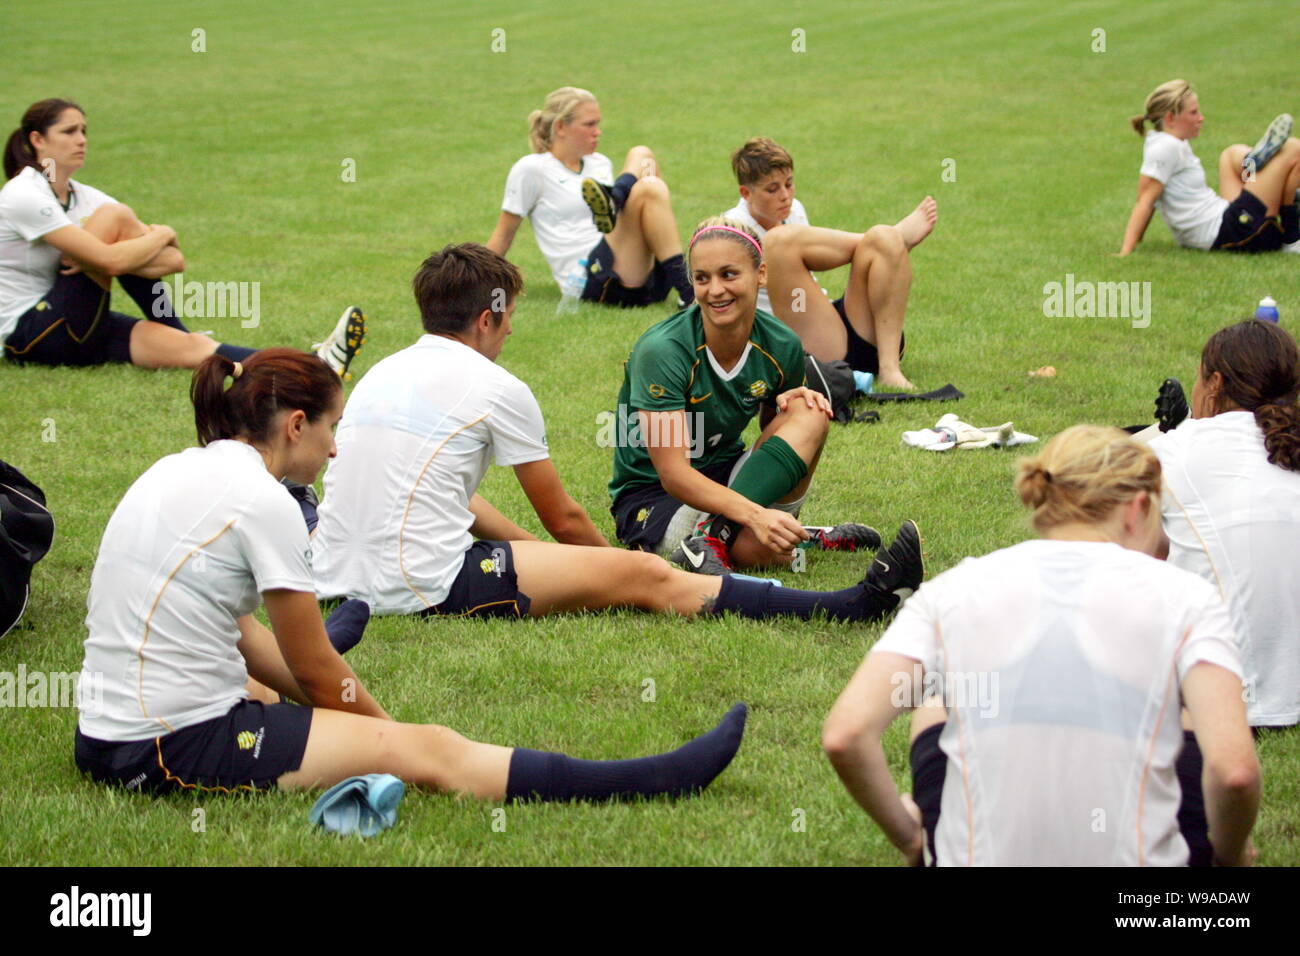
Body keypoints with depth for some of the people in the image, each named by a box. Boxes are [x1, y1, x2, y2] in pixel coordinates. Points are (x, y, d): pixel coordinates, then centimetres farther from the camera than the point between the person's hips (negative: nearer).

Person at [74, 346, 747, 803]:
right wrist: (388, 729, 11)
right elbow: (314, 667, -5)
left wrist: (365, 713, 18)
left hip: (105, 736, 9)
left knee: (284, 696, 33)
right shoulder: (263, 501, -12)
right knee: (426, 751, -6)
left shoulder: (180, 472, 13)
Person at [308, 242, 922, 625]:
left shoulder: (381, 374, 19)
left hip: (340, 579, 8)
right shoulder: (496, 389, -3)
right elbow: (563, 518, 7)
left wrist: (537, 550, 33)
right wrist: (613, 570, 25)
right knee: (646, 577, -7)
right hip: (427, 587, -8)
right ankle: (856, 606, -8)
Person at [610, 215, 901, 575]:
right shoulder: (661, 351, -23)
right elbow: (673, 473, -26)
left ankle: (716, 533, -24)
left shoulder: (781, 346, -6)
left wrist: (794, 402, -11)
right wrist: (755, 515, -40)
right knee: (767, 550, -38)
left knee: (808, 411, -21)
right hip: (652, 497, -8)